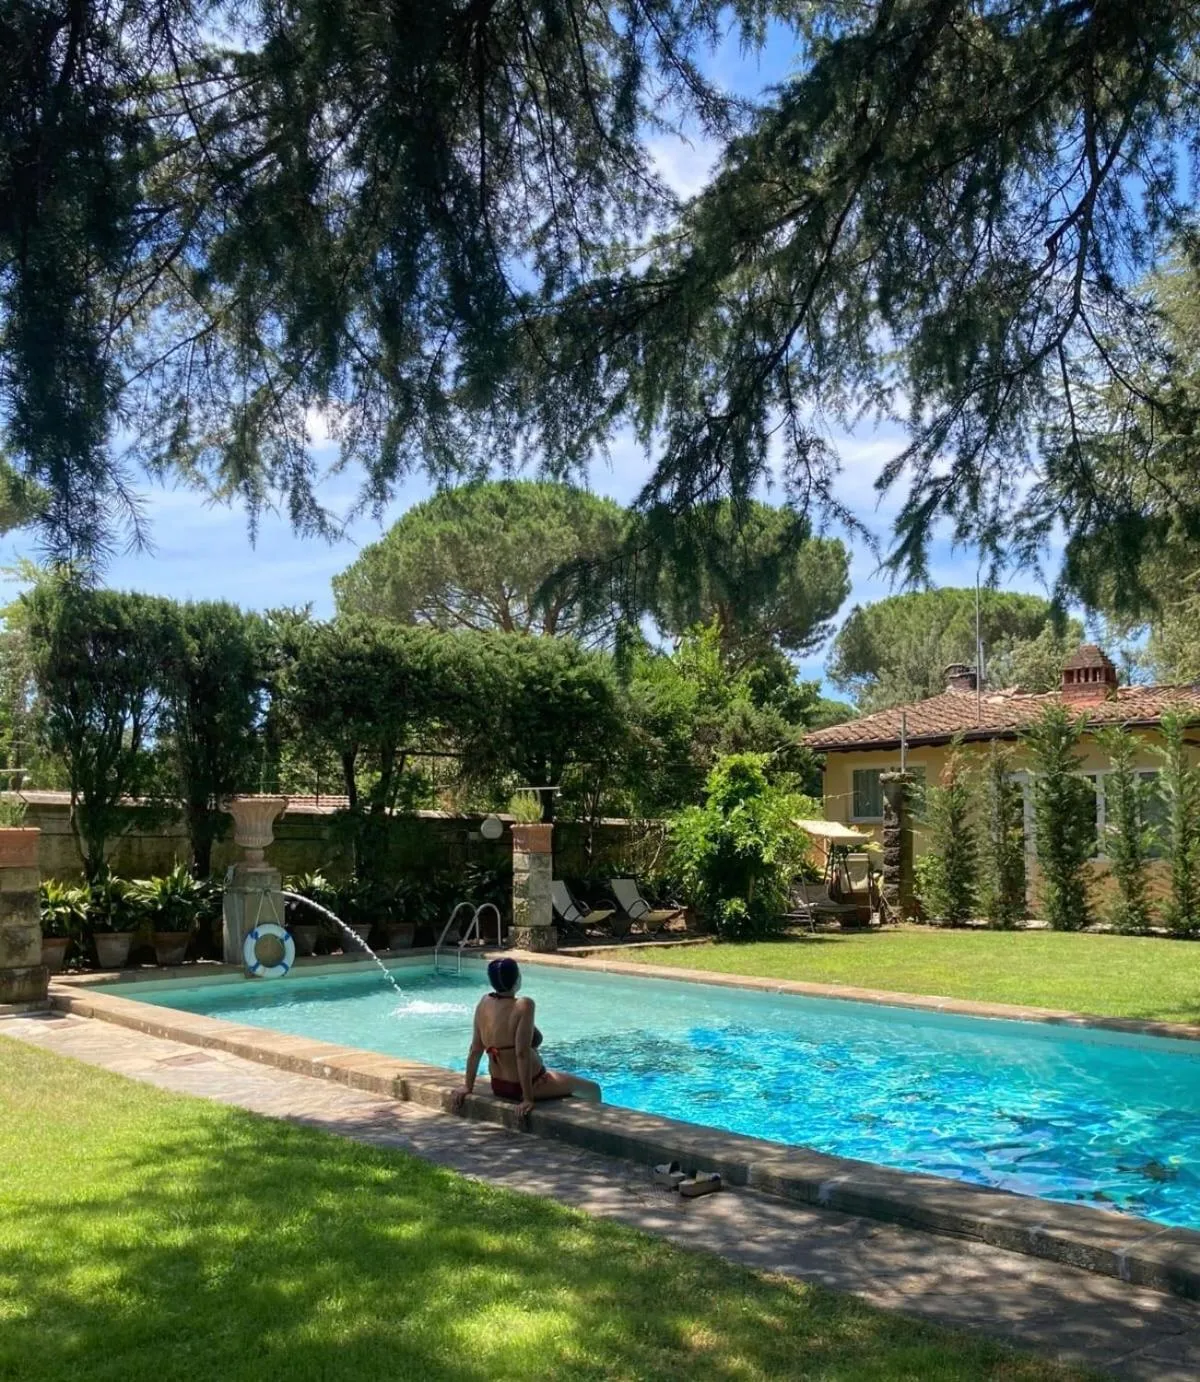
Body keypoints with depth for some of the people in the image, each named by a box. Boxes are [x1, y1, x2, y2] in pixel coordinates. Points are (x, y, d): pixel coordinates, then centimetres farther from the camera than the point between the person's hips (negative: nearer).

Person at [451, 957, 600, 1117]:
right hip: (528, 1085, -7)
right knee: (593, 1090, 13)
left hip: (498, 1087, 7)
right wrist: (528, 1098, -25)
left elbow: (475, 1050, 0)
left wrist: (467, 1087, 9)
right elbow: (522, 1054, -30)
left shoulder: (484, 1003, -6)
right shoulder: (523, 1006, -26)